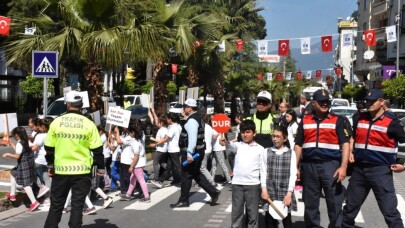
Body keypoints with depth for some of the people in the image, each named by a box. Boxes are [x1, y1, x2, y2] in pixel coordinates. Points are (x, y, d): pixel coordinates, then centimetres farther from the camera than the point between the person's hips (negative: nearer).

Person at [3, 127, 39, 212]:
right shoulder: (25, 141, 9)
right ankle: (12, 194, 34)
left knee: (25, 184, -9)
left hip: (24, 165, -10)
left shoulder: (19, 144, -18)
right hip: (28, 163, 10)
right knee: (13, 174, 27)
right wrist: (12, 145, 28)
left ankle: (34, 202, -15)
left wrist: (8, 154, -7)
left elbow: (17, 156, -21)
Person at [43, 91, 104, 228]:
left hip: (61, 170, 1)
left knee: (56, 204, 15)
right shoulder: (88, 124, -5)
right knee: (77, 204, 7)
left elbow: (49, 147, 5)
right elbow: (97, 149, -4)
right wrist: (100, 167, 7)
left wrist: (50, 164, 19)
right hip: (82, 171, -1)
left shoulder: (56, 122, -2)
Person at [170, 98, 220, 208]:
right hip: (198, 151, 10)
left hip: (191, 152, -10)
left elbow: (192, 138, -27)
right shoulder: (197, 118, 15)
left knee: (186, 175, 0)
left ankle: (183, 201, 10)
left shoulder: (191, 120, -18)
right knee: (196, 174, 18)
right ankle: (213, 192, 17)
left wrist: (189, 154, -29)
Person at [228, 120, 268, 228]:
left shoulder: (260, 149, 5)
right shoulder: (238, 145, 8)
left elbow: (263, 170, 4)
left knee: (252, 215, 5)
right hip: (237, 184, 1)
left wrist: (264, 188, -2)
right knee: (236, 214, 6)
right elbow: (230, 145, -16)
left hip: (253, 185, -1)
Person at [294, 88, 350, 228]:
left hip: (331, 165, -2)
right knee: (310, 204, 11)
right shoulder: (304, 121, 10)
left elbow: (345, 144, -2)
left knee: (335, 202, -1)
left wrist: (343, 166, -13)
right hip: (309, 166, 3)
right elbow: (298, 145, 12)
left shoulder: (337, 120, 3)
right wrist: (295, 167, 6)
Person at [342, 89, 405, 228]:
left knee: (389, 211, -3)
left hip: (381, 170, -5)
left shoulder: (391, 122, -8)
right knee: (350, 207, 16)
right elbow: (352, 137, 24)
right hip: (359, 169, 5)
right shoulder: (360, 119, 7)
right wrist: (350, 152, 11)